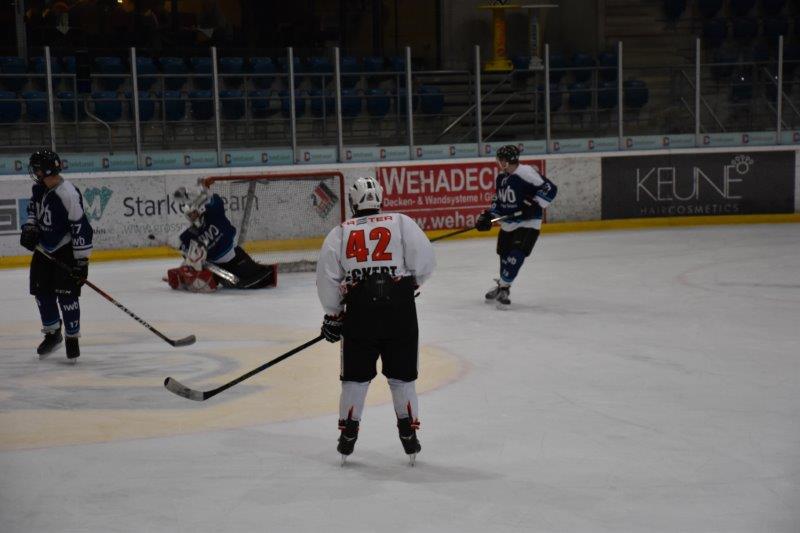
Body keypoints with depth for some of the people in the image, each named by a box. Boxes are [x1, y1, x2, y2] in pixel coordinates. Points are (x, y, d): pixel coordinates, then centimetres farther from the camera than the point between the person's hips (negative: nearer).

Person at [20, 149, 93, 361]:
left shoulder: (68, 194, -27)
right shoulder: (38, 189, -2)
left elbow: (81, 228, -25)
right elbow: (33, 209, 19)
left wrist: (82, 260, -24)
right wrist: (29, 227, -1)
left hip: (66, 250, -8)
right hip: (44, 248, 8)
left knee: (66, 294, -9)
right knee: (42, 291, 10)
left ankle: (72, 339, 5)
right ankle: (52, 334, 28)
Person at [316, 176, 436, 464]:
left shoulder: (339, 233, 10)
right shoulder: (401, 222, 6)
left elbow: (327, 277, 5)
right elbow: (425, 260, -3)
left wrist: (333, 315, 16)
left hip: (359, 309, 1)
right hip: (399, 308, -1)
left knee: (355, 375, 12)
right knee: (402, 373, 11)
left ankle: (348, 433, 15)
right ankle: (408, 433, 14)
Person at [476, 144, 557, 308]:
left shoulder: (525, 173, -20)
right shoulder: (501, 177, 6)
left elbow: (550, 188, -22)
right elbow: (498, 201, 16)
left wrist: (535, 205, -27)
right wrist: (488, 216, 3)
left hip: (528, 223, -8)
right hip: (508, 224, 8)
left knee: (515, 256, -16)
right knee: (504, 255, 16)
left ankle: (503, 288, -6)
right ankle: (502, 286, 37)